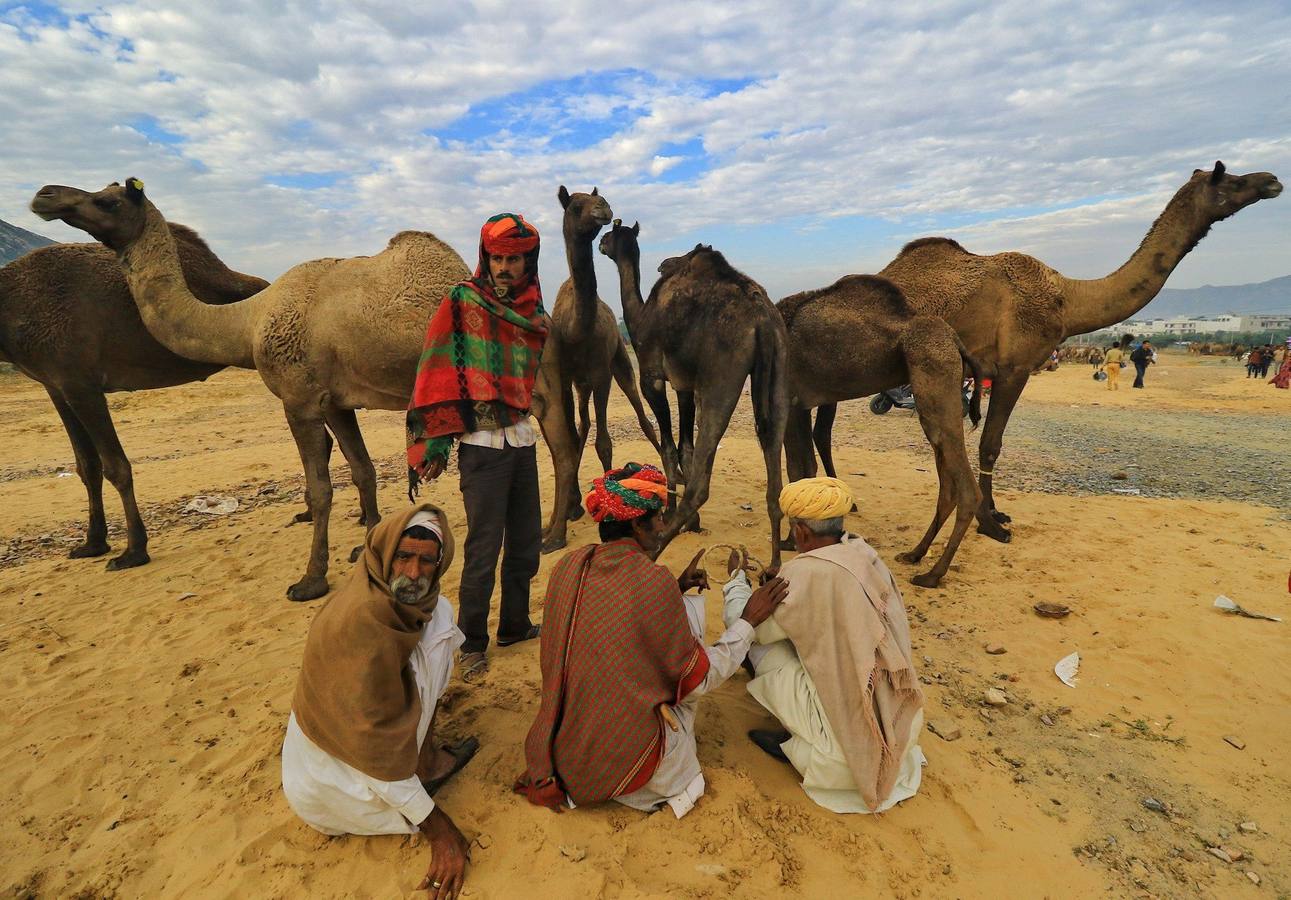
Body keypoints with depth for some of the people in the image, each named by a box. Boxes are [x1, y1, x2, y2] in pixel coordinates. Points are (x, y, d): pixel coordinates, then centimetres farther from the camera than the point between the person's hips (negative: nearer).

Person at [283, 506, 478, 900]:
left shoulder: (390, 595, -12)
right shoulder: (361, 623, -35)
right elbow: (377, 744, -29)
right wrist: (436, 827, -23)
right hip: (327, 781, -8)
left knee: (438, 614, 3)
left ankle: (423, 756, 6)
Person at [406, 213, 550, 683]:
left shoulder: (534, 310, 11)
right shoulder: (462, 301, -6)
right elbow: (438, 371, -10)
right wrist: (435, 443, -15)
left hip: (522, 436, 6)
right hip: (482, 441, -6)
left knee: (526, 540, 13)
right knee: (484, 547, -2)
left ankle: (515, 625, 30)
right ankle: (472, 644, 15)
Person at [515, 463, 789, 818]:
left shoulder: (570, 566, -5)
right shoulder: (655, 582, -21)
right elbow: (697, 680, -9)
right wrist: (749, 619, 0)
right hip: (625, 760, -5)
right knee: (690, 608, 4)